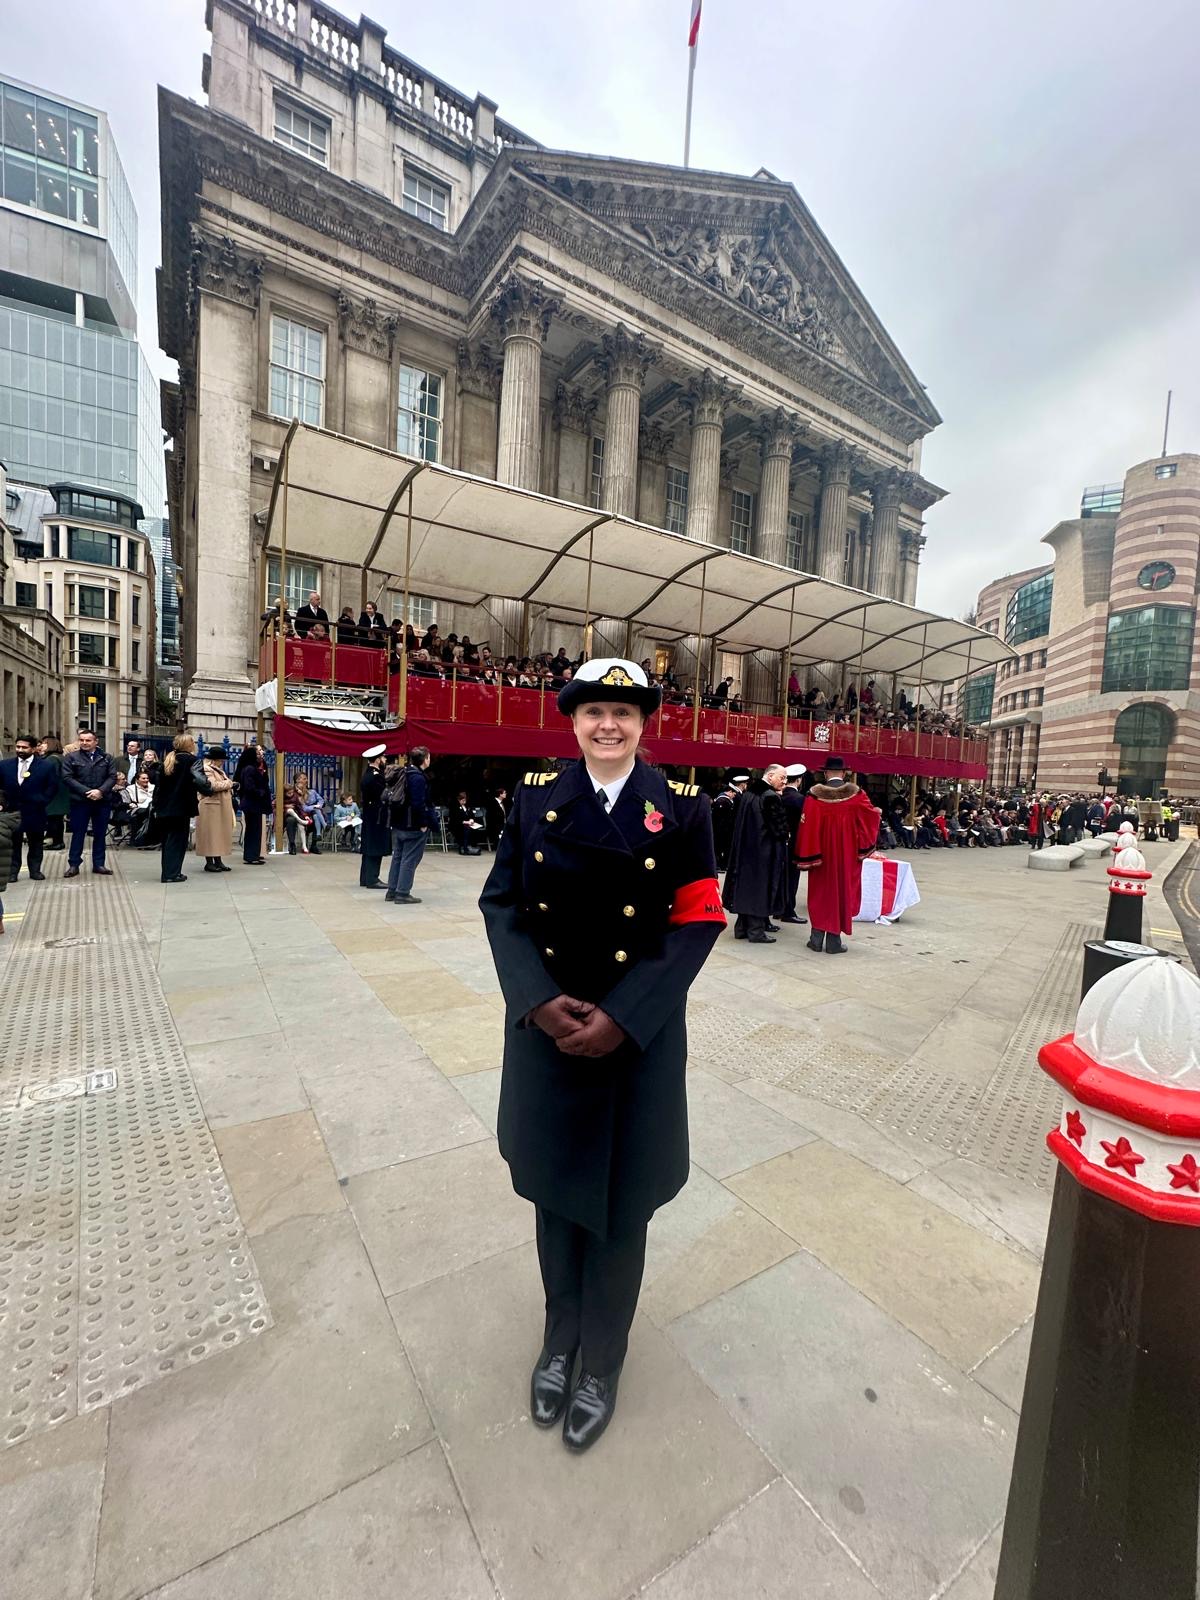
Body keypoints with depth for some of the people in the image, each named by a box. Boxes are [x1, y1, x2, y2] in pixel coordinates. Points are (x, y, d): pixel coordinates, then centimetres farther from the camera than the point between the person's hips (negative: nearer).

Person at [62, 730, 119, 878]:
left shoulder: (107, 758, 8)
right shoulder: (71, 758, 2)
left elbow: (112, 777, 1)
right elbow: (67, 778, -6)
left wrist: (100, 791, -15)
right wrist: (86, 792, -16)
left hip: (103, 801, 2)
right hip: (80, 801, -2)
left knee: (100, 834, 8)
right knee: (78, 833, 3)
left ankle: (98, 864, 16)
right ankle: (73, 865, 11)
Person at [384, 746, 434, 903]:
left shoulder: (402, 773, 11)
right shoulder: (418, 777, -19)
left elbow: (392, 798, 15)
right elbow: (418, 804, -24)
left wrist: (394, 819, 17)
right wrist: (423, 823, -17)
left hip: (398, 823, 9)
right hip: (413, 825, -9)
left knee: (397, 857, 15)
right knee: (410, 859, -2)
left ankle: (392, 891, 21)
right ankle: (402, 893, 1)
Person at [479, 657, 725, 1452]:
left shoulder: (682, 807, -5)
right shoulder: (536, 798, 1)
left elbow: (700, 920, -8)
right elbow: (502, 903, 0)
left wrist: (621, 1017, -16)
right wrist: (539, 1000, -14)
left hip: (641, 1033, -1)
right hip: (546, 1027, 2)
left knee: (620, 1199, 14)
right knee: (555, 1185, 20)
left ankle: (603, 1362, 43)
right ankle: (560, 1338, 49)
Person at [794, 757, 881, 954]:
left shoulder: (814, 796, -9)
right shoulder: (855, 794, -6)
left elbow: (807, 828, -10)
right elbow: (872, 817, 2)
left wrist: (806, 857, -5)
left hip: (821, 854, 0)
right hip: (846, 855, 0)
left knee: (820, 893, 13)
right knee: (841, 892, 9)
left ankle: (816, 938, 14)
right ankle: (833, 941, 12)